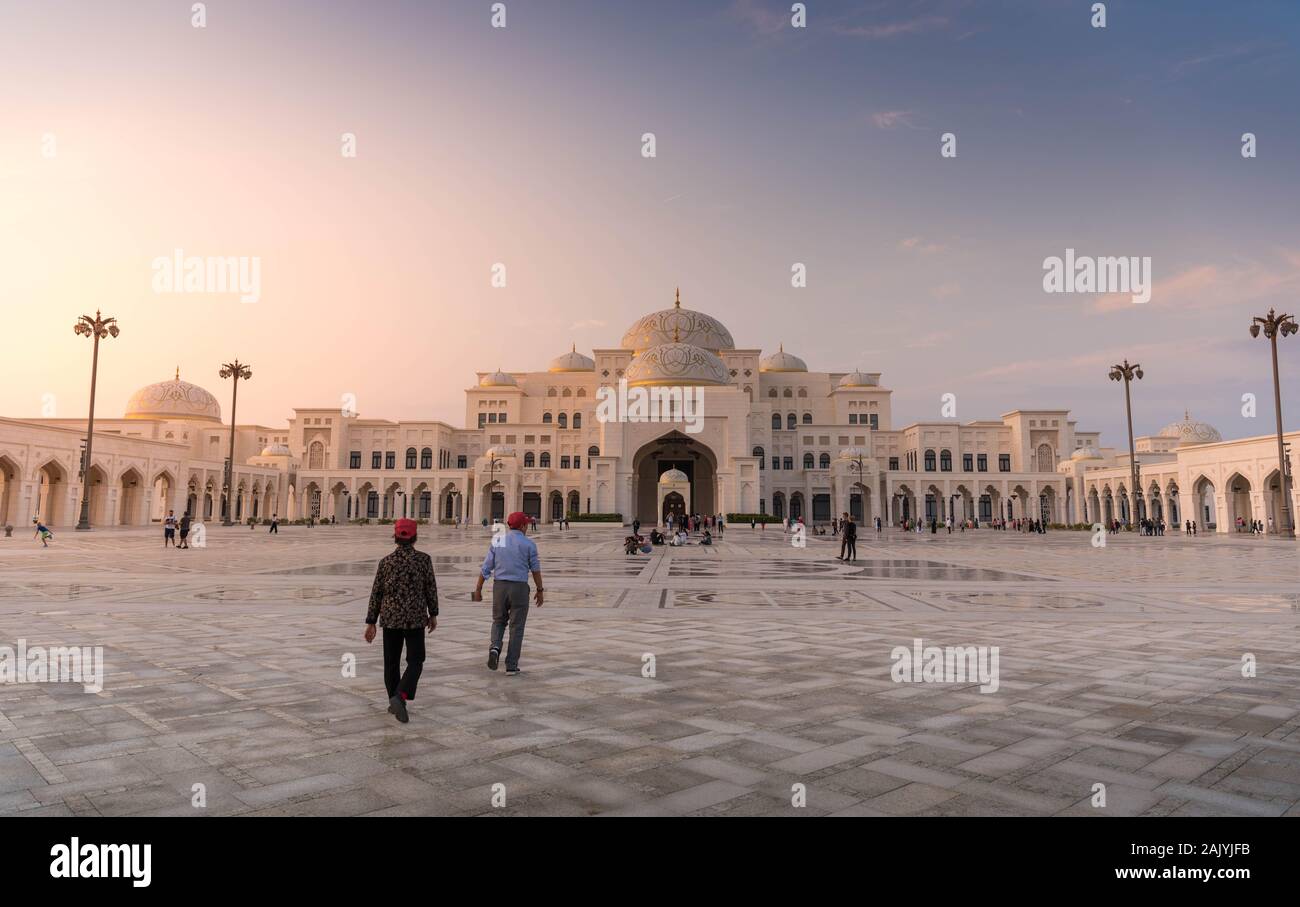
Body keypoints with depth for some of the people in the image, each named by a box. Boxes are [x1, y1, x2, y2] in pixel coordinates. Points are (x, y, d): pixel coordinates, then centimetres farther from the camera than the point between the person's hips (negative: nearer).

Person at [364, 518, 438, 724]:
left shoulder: (386, 561, -2)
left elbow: (376, 593, 0)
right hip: (415, 618, -2)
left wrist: (371, 623, 6)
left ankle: (394, 702, 22)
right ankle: (400, 697, -16)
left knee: (391, 661, 17)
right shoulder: (424, 559, -7)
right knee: (415, 661, 5)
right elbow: (431, 588, -3)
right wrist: (433, 614, 9)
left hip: (390, 618, 3)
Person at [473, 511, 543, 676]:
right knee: (516, 627, 5)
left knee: (499, 621, 22)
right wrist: (539, 591, 11)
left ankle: (495, 647, -5)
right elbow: (535, 569, -1)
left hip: (499, 587, 3)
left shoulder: (497, 540, 3)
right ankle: (511, 667, 5)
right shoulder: (528, 544, -5)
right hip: (519, 588, -3)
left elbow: (486, 567, 2)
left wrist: (478, 589, 8)